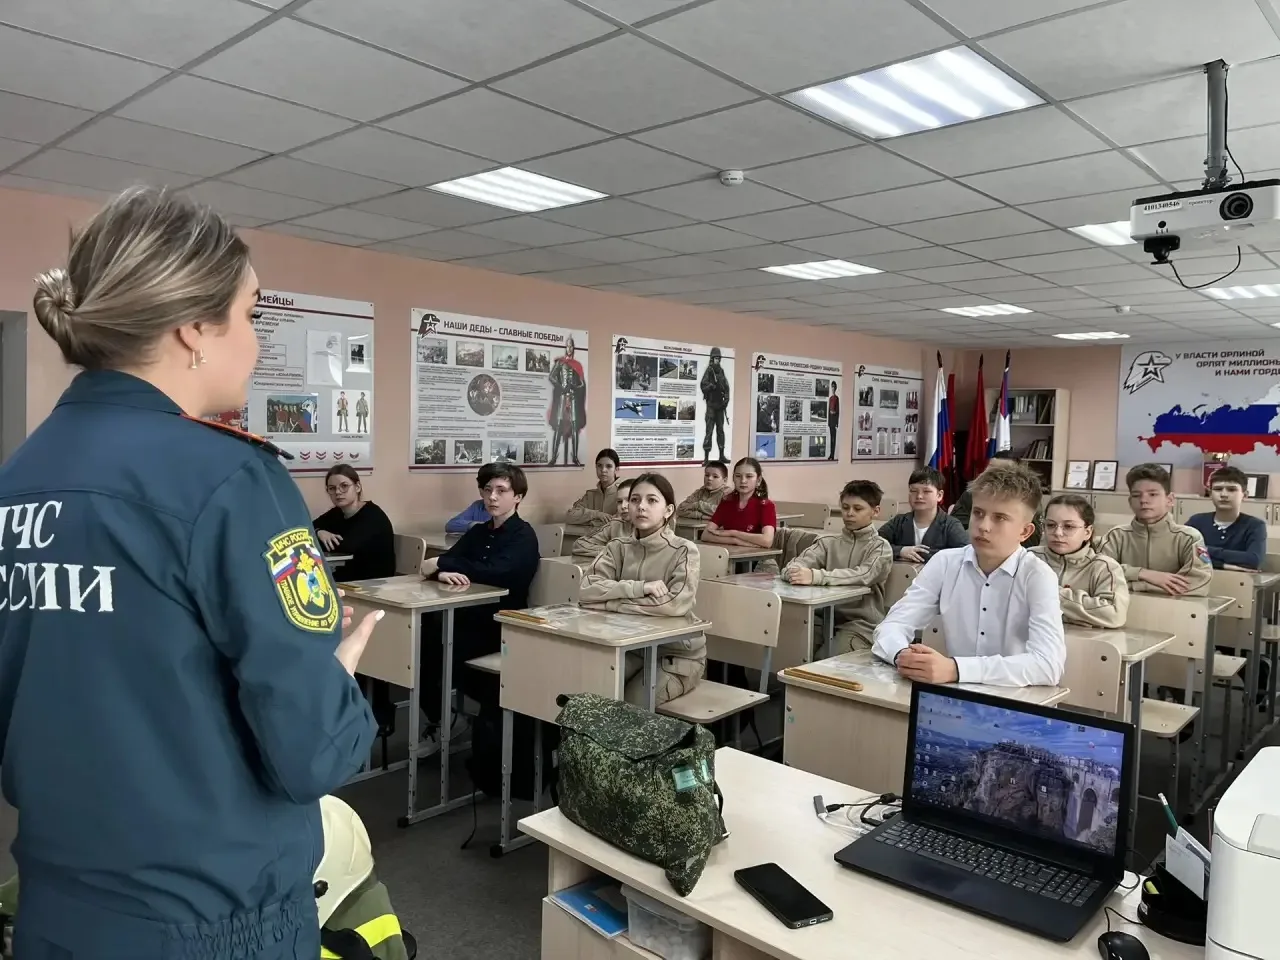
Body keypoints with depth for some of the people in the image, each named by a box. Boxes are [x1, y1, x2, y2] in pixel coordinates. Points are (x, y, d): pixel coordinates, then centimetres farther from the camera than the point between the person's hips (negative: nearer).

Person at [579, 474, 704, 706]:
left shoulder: (684, 551, -12)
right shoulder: (618, 547, 0)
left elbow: (676, 604, -29)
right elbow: (587, 591, -15)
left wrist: (608, 602, -22)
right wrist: (639, 588, -28)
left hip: (677, 654, -3)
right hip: (631, 647, 3)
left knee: (629, 706, -24)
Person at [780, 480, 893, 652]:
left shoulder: (881, 547, 1)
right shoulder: (828, 543, 12)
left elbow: (864, 575, -19)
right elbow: (798, 563, -3)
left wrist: (816, 576, -32)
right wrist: (793, 572, -28)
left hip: (861, 623, -3)